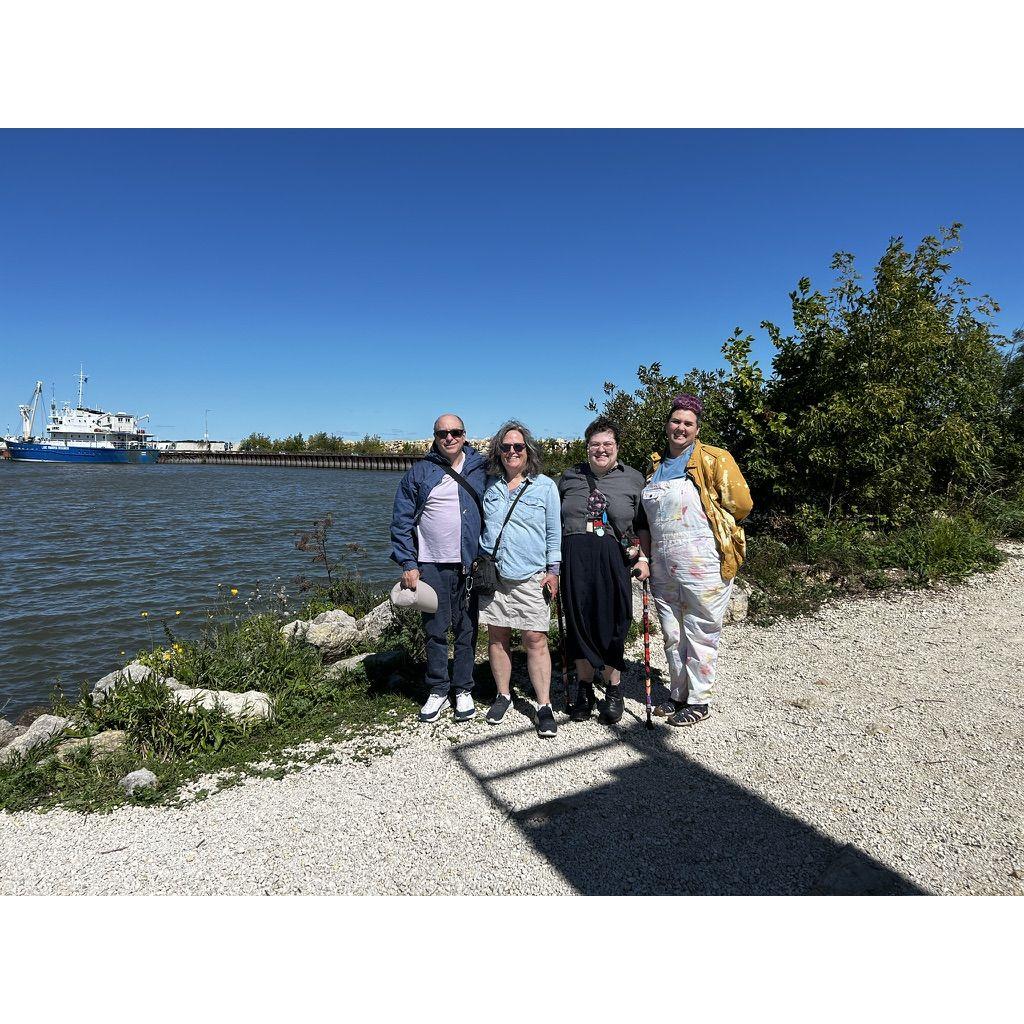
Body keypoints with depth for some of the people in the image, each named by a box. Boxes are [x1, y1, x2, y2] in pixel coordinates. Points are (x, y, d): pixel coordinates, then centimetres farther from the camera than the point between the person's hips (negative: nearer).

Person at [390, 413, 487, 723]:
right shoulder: (420, 473, 3)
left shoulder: (480, 470, 4)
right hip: (431, 566, 0)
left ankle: (464, 691, 21)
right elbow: (402, 521, 2)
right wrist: (408, 563, -4)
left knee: (466, 630, 7)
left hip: (469, 566, 0)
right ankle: (437, 690, 21)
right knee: (434, 630, 7)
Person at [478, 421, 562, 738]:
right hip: (492, 573, 3)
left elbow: (554, 531, 5)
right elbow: (476, 526, 19)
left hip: (531, 577, -3)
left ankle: (544, 705, 5)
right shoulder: (489, 484, 10)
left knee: (535, 639, -5)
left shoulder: (545, 486, 3)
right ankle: (503, 694, 25)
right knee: (497, 636, 9)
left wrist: (553, 570, 0)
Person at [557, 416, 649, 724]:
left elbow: (642, 525, 11)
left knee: (611, 623, 1)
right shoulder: (570, 476, 13)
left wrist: (644, 558, 0)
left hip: (613, 558, -1)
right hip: (574, 557, 2)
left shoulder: (633, 478, 9)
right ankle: (584, 689, 21)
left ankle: (613, 690, 19)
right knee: (578, 621, 5)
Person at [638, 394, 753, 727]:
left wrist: (705, 527, 0)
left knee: (700, 635, 3)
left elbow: (741, 504, -8)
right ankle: (678, 694, 30)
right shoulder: (656, 465, 15)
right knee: (671, 635, 14)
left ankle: (698, 701, 17)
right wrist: (646, 537, 10)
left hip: (703, 565, -6)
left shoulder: (715, 459, -5)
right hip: (663, 567, 6)